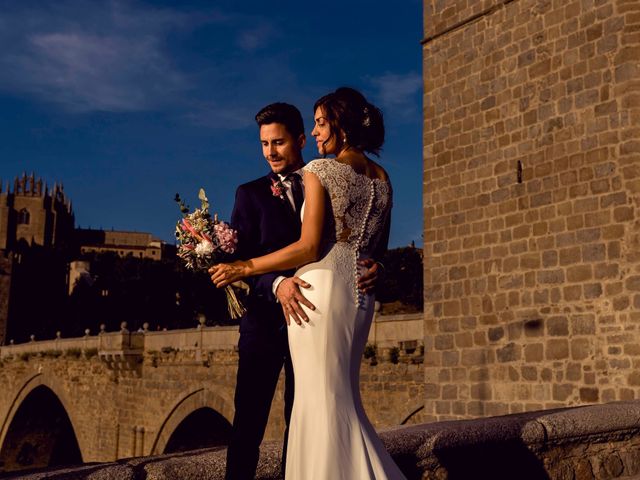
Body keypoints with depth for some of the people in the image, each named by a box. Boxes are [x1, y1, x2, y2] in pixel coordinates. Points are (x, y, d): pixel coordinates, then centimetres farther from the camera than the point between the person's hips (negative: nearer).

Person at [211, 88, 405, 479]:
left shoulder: (320, 170, -7)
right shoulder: (383, 178, 13)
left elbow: (308, 248, -13)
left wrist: (245, 268, -7)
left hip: (320, 289, -7)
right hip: (361, 296, 7)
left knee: (323, 402, -1)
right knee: (344, 400, 15)